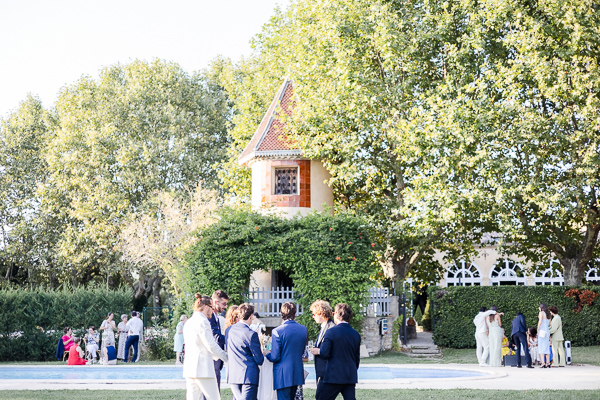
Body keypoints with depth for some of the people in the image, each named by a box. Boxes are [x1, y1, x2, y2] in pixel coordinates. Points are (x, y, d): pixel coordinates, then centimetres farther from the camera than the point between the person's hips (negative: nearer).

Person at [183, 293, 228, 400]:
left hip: (189, 366, 9)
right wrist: (226, 357, 0)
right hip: (203, 368, -9)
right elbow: (211, 346, -14)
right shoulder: (202, 321, -11)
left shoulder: (188, 322, 17)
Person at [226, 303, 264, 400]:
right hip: (249, 376, -7)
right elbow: (259, 360, -11)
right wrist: (264, 354, 13)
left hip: (232, 375, 7)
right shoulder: (251, 334, -15)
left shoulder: (229, 330, 6)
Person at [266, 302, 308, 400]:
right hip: (298, 373, 6)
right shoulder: (303, 329, 3)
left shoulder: (277, 331, -15)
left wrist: (267, 354, 7)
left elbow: (275, 357, -14)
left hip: (283, 374, -6)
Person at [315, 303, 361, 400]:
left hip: (334, 377, -5)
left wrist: (318, 351, 8)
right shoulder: (356, 334, 8)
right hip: (351, 377, 6)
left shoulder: (331, 332, -10)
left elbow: (324, 354, -13)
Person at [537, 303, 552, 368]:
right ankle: (548, 363, 5)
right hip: (547, 332, 7)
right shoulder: (548, 314, 15)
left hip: (542, 331, -7)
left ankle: (543, 363, -16)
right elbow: (549, 324, 16)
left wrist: (537, 331, -9)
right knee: (547, 348, 9)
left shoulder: (541, 313, -6)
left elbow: (540, 322, -14)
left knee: (541, 348, -8)